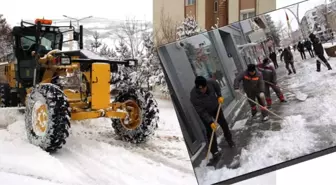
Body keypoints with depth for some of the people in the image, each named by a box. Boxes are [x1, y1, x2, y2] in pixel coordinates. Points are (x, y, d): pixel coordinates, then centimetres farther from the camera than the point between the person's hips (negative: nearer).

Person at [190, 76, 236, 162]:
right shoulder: (194, 96, -39)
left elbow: (217, 86, -2)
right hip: (205, 113, -4)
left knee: (224, 124, 18)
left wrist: (219, 96, -12)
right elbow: (201, 112, -31)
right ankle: (214, 151, 14)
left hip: (216, 107, 4)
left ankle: (229, 140, 44)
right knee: (210, 131, -1)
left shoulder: (211, 83, -31)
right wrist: (210, 122, -33)